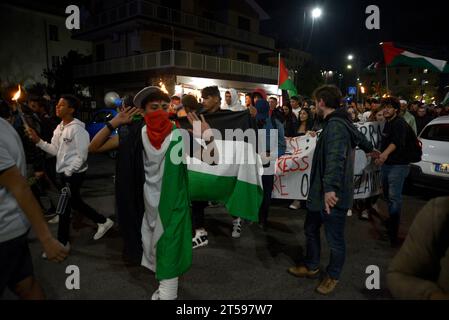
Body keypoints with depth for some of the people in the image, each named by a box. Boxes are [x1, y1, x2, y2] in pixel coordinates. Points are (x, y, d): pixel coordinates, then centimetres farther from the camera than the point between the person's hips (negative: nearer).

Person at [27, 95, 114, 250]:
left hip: (73, 174, -9)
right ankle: (103, 221, 32)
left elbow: (81, 156, -19)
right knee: (75, 202, 18)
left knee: (64, 207, 2)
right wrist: (38, 141, -2)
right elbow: (54, 150, 9)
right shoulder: (59, 128, 10)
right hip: (64, 173, 9)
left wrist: (68, 172, -16)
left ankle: (62, 242, 18)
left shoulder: (77, 129, -18)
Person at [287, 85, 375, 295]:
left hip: (332, 196, -11)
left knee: (335, 239, 8)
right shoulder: (339, 122, 13)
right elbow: (359, 137, 31)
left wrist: (330, 188, -45)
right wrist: (370, 149, 53)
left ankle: (333, 276, 28)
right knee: (311, 229, 22)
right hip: (321, 192, 11)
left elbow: (335, 158, -35)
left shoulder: (335, 126, -20)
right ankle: (311, 267, 40)